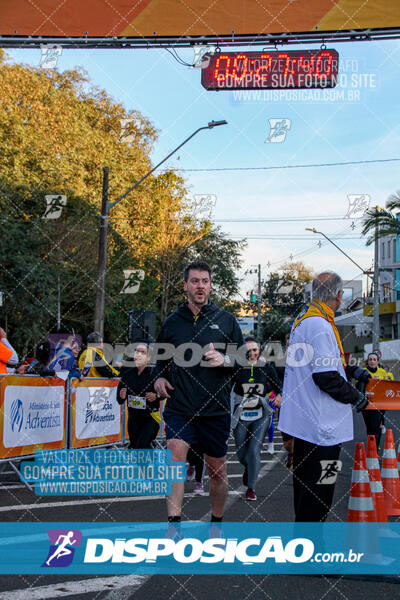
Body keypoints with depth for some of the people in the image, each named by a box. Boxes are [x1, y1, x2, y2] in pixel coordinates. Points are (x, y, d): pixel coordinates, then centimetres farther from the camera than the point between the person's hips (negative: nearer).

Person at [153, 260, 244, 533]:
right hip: (180, 406, 0)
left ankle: (217, 522, 30)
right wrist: (159, 377, 5)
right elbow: (161, 356, 23)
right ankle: (174, 524, -19)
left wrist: (224, 359, -17)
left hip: (216, 408, 0)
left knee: (217, 469, 10)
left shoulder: (226, 320, 3)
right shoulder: (172, 321, 8)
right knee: (176, 454, -21)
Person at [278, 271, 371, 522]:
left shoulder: (302, 319, 12)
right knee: (319, 491, -4)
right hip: (322, 425, -11)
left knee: (305, 480, 21)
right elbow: (326, 377, -23)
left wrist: (352, 370, 21)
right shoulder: (320, 325, -19)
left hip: (301, 418, 11)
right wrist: (356, 398, -9)